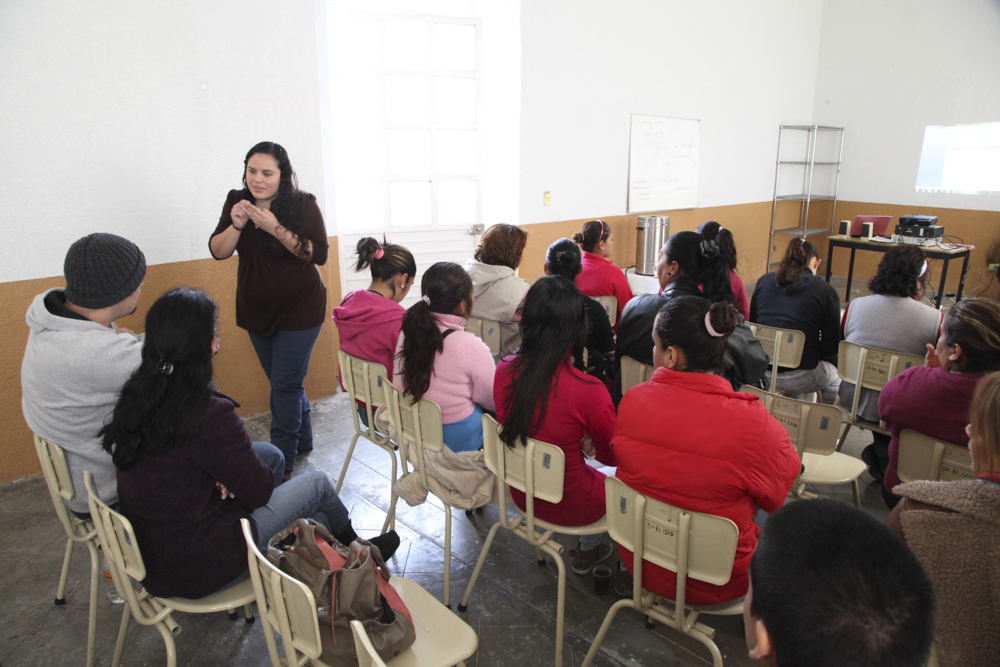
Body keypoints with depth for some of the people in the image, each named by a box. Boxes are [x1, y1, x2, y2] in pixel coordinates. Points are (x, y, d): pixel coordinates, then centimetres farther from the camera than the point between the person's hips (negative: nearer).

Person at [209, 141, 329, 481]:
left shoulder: (303, 204, -12)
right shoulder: (237, 201, 1)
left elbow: (318, 254, -20)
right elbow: (218, 251, -2)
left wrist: (275, 228, -28)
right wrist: (236, 225, -20)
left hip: (298, 309, -5)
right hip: (256, 309, 5)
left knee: (285, 385, -5)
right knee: (286, 382, 17)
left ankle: (282, 461, 7)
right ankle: (303, 440, 36)